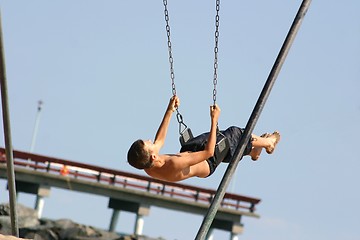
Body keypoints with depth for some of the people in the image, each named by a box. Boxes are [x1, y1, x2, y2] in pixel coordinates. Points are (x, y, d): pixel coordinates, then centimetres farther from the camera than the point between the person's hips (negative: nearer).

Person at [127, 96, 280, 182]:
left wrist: (169, 111, -4)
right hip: (208, 163, -7)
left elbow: (159, 141, -4)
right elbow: (209, 152, -40)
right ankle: (268, 143, 44)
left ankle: (253, 151, 54)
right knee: (236, 135, 10)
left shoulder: (148, 168, -27)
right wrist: (214, 120, -37)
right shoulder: (174, 165, -50)